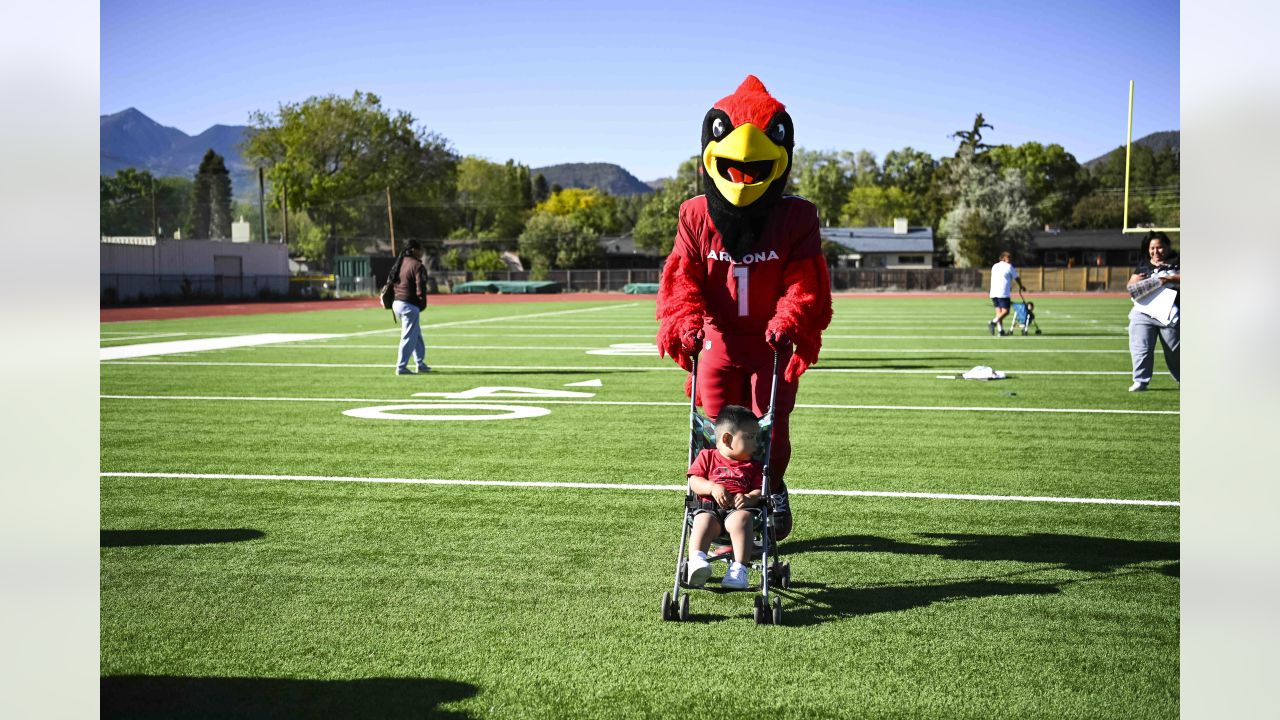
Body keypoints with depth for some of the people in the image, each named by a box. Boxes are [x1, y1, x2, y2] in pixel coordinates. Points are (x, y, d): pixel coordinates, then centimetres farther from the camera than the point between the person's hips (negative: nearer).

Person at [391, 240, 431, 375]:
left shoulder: (400, 263, 14)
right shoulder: (417, 266, -12)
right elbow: (420, 287, -17)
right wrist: (422, 303, -6)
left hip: (397, 303, 9)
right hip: (409, 305, -9)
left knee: (416, 334, 20)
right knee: (408, 337, -3)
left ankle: (421, 363, 26)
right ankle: (401, 367, -2)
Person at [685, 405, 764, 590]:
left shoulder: (753, 465, 25)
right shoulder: (707, 457, 19)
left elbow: (759, 491, 12)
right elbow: (694, 481, 8)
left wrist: (749, 498, -12)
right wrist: (713, 487, -11)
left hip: (738, 509, 0)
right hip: (709, 507, 0)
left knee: (741, 519, -35)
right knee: (703, 522, -34)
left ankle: (739, 568, -43)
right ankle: (696, 560, -50)